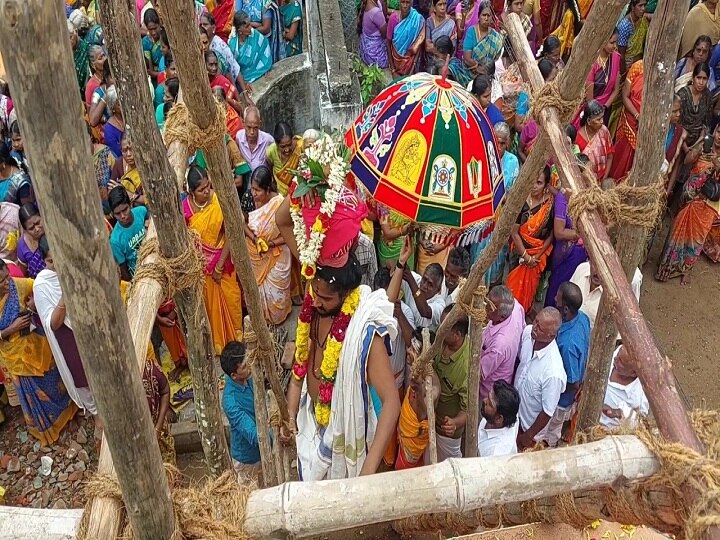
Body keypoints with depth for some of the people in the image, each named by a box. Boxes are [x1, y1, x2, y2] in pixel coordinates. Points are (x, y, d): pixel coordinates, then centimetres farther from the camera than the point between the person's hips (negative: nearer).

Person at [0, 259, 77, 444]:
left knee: (52, 380, 25)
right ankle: (43, 426, 46)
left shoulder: (18, 284, -21)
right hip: (17, 356, -1)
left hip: (37, 344, 2)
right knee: (32, 393, 19)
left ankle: (65, 407, 55)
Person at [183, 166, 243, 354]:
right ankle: (215, 341, 37)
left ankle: (235, 336, 40)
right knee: (208, 303, 16)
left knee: (230, 298, 14)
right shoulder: (185, 208, -17)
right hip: (199, 264, 1)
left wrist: (220, 265, -14)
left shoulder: (220, 201, -20)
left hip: (222, 260, 0)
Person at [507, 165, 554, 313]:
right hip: (521, 251, -1)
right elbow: (514, 232, -13)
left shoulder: (551, 204, -14)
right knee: (515, 285, 7)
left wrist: (537, 256, -10)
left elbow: (551, 234, -7)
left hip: (540, 254, 1)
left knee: (530, 288, 14)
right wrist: (526, 256, -13)